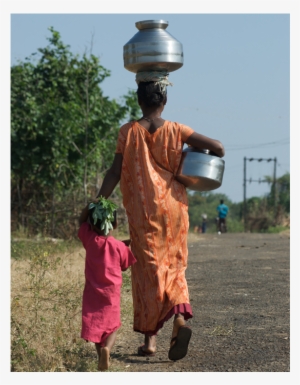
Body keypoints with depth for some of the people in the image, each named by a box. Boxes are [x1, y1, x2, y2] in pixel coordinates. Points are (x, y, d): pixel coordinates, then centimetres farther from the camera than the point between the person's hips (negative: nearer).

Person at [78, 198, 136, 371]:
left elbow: (82, 221, 11)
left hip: (92, 292, 1)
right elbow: (124, 266, 4)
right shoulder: (120, 246, -11)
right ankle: (107, 348, -18)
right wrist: (127, 245, 13)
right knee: (112, 326, 9)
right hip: (111, 292, -1)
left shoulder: (89, 238, -6)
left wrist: (90, 205, 1)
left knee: (95, 325, 9)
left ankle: (102, 356, -3)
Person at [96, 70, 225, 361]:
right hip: (174, 207, 1)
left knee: (148, 270, 6)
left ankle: (149, 338, 5)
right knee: (174, 266, 12)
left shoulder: (128, 132, -3)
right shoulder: (176, 131, -1)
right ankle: (180, 315, -16)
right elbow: (217, 147, -7)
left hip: (142, 211, -1)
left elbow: (115, 172, -7)